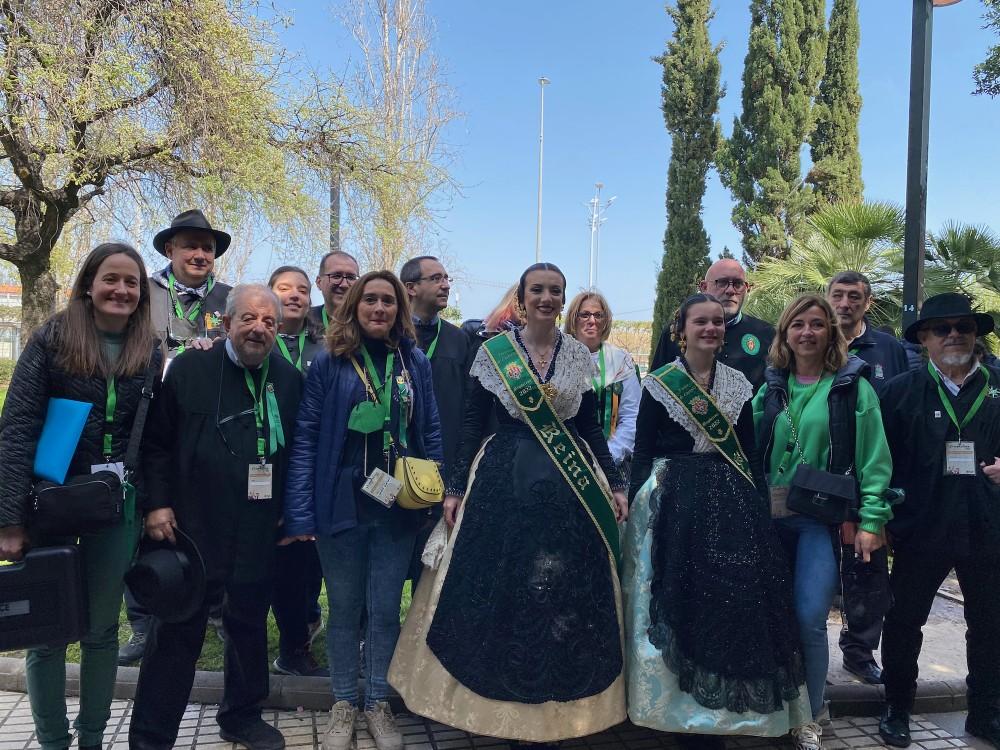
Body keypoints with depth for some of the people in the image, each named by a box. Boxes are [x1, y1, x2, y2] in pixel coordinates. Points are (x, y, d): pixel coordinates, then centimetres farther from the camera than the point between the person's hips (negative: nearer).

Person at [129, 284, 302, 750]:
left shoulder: (290, 380, 4)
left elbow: (295, 453, 9)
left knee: (250, 624, 16)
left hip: (259, 533, 3)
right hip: (193, 526, -3)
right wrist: (157, 503, -6)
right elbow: (157, 443, 0)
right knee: (178, 630, 6)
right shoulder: (189, 369, -3)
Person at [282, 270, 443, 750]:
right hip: (341, 503, -2)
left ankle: (378, 703, 30)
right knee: (344, 608, 13)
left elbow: (429, 432, 7)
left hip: (398, 506, 2)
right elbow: (306, 438, -7)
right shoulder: (330, 361, -4)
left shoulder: (415, 361, 4)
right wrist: (300, 512, -13)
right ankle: (343, 704, 30)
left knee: (385, 608, 12)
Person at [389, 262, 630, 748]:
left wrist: (614, 484, 5)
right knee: (498, 590, 3)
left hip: (571, 486, 2)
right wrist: (455, 488, -4)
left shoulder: (579, 355, 5)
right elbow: (472, 424, 0)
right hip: (505, 482, -2)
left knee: (566, 596, 6)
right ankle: (501, 703, 23)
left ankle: (555, 708, 24)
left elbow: (590, 427, 10)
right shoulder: (492, 351, -1)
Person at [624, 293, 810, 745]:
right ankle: (684, 707, 17)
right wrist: (637, 508, -7)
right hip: (671, 500, -3)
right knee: (679, 600, 0)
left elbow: (747, 454, 11)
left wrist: (754, 506, 6)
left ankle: (719, 708, 20)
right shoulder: (658, 383, -1)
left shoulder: (739, 384, 9)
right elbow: (643, 453, -2)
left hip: (729, 500, 3)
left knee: (733, 598, 2)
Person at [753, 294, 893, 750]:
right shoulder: (771, 386, 9)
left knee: (809, 618, -9)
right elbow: (751, 450, 11)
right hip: (771, 515, 3)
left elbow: (875, 459, -2)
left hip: (825, 516, -3)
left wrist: (871, 521, -9)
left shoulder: (853, 386, 0)